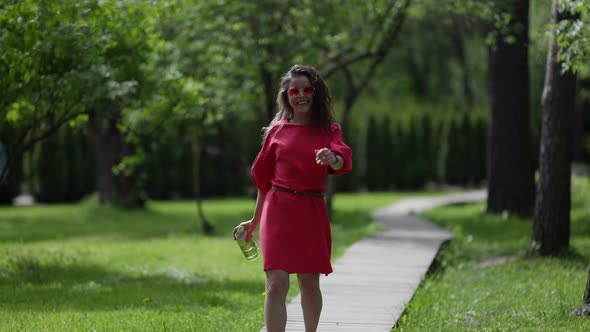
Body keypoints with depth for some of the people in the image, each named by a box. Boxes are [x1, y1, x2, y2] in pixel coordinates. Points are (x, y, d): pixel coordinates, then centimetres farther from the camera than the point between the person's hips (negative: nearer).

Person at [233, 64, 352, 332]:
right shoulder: (276, 131, 8)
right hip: (278, 211, -1)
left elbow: (343, 160, -15)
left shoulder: (328, 130, 5)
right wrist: (255, 220, 17)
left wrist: (332, 159, -39)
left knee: (309, 284, 9)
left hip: (311, 214, 1)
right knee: (276, 284, -13)